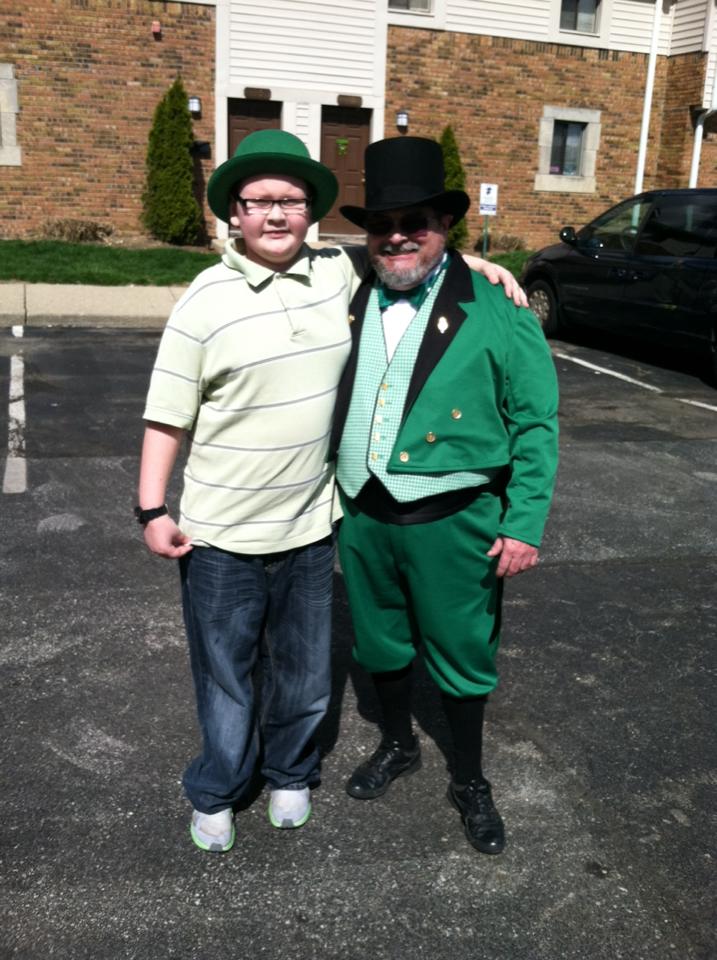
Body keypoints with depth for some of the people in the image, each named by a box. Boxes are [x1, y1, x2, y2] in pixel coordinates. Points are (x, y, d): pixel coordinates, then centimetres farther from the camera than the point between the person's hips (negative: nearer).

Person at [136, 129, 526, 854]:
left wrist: (469, 262, 3)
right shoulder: (206, 299, -11)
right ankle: (216, 792, 40)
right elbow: (168, 416, -8)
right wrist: (153, 511, -10)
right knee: (224, 677, 15)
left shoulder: (335, 276, 0)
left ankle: (288, 773, 46)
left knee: (302, 676, 19)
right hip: (221, 537, -3)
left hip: (309, 529, 4)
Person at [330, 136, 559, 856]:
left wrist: (524, 524, -12)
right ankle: (397, 744, 47)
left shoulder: (495, 309, -9)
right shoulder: (347, 302, 3)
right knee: (379, 642, 21)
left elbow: (535, 423, -7)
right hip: (361, 516, 4)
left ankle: (469, 781, 35)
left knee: (460, 655, 11)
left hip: (452, 523, -4)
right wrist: (332, 495, 9)